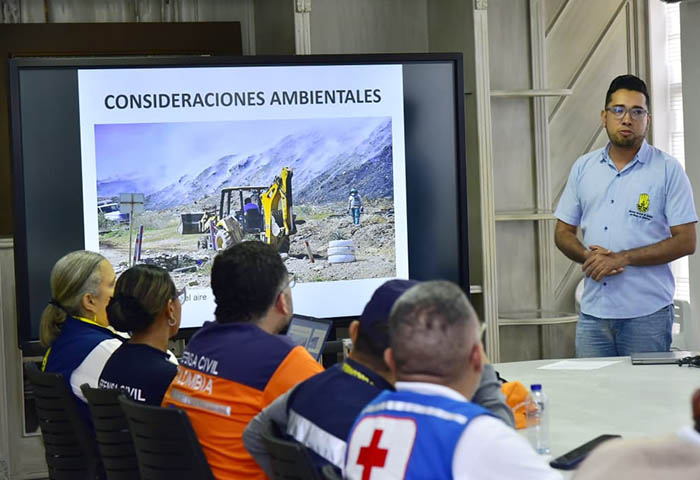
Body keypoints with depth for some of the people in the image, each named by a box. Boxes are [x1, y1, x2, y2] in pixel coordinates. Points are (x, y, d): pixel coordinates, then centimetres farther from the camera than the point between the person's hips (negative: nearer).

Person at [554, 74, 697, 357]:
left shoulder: (667, 169, 0)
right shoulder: (583, 168, 12)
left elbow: (686, 241, -5)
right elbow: (563, 233, 15)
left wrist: (623, 258, -13)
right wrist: (588, 257, -7)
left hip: (647, 314, -3)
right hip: (593, 311, 3)